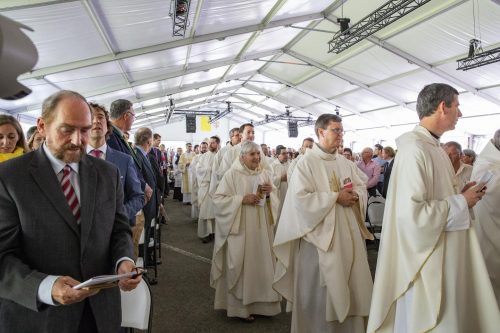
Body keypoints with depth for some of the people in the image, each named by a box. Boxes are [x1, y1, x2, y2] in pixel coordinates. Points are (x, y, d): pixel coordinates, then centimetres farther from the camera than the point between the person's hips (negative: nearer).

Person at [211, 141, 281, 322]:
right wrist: (242, 199, -19)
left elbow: (274, 197, 13)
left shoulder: (264, 173, 6)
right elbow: (218, 198, -11)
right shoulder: (232, 174, -9)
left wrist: (270, 192, -10)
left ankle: (260, 302, 29)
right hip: (240, 227, -4)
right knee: (242, 266, 2)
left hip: (261, 227, 5)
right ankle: (241, 306, 19)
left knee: (261, 263, 11)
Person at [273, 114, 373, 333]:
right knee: (321, 290, 4)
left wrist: (355, 196, -9)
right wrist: (335, 197, -18)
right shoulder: (306, 163, -9)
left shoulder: (346, 163, 11)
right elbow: (301, 198, -19)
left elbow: (362, 187, 14)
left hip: (348, 234, 7)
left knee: (351, 286, 14)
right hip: (320, 236, -6)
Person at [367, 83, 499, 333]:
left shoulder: (434, 147, 8)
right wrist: (461, 202, -18)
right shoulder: (414, 150, -23)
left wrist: (460, 194, 2)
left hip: (444, 254, 10)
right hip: (426, 258, -10)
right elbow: (413, 213, -30)